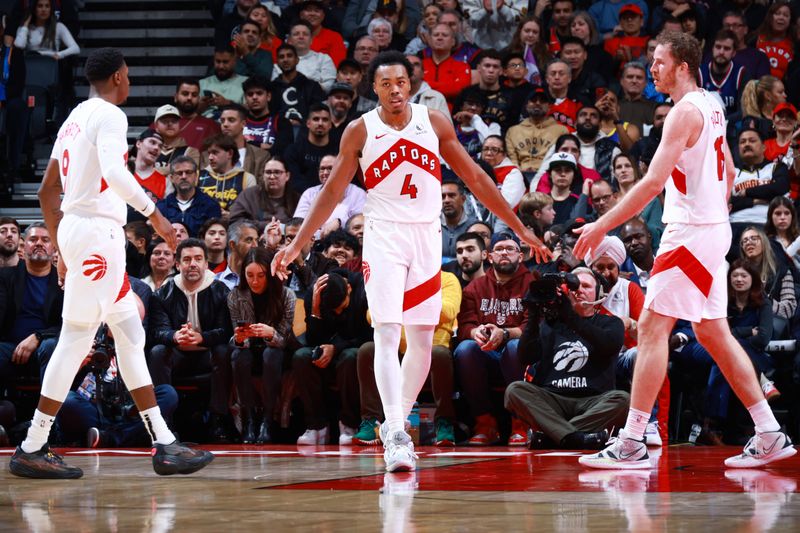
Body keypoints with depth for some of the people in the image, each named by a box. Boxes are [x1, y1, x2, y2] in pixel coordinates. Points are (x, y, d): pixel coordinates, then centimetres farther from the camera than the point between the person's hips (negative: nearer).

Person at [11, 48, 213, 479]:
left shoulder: (75, 117, 19)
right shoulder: (109, 115, -8)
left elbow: (48, 191, 21)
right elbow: (114, 172, -27)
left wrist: (61, 251, 25)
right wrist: (153, 212, -20)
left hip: (75, 229, 10)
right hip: (97, 229, -10)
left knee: (130, 335, 9)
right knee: (77, 337, -8)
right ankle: (32, 449, -8)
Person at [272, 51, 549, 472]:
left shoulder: (435, 123, 1)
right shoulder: (360, 132, -2)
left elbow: (475, 179, 7)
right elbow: (332, 193, 4)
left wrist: (521, 230, 6)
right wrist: (296, 245, -1)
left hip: (426, 236, 3)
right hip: (383, 236, -3)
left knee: (422, 340, 4)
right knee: (387, 334, -14)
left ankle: (396, 425, 19)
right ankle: (395, 435, -19)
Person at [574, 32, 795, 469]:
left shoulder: (685, 112, -16)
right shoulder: (711, 108, 14)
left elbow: (654, 182, -23)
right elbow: (728, 172, 23)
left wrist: (602, 225, -22)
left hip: (691, 233, -10)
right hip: (713, 228, 10)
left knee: (652, 328, -9)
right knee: (712, 332, 14)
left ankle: (631, 444, -11)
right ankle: (769, 435, 14)